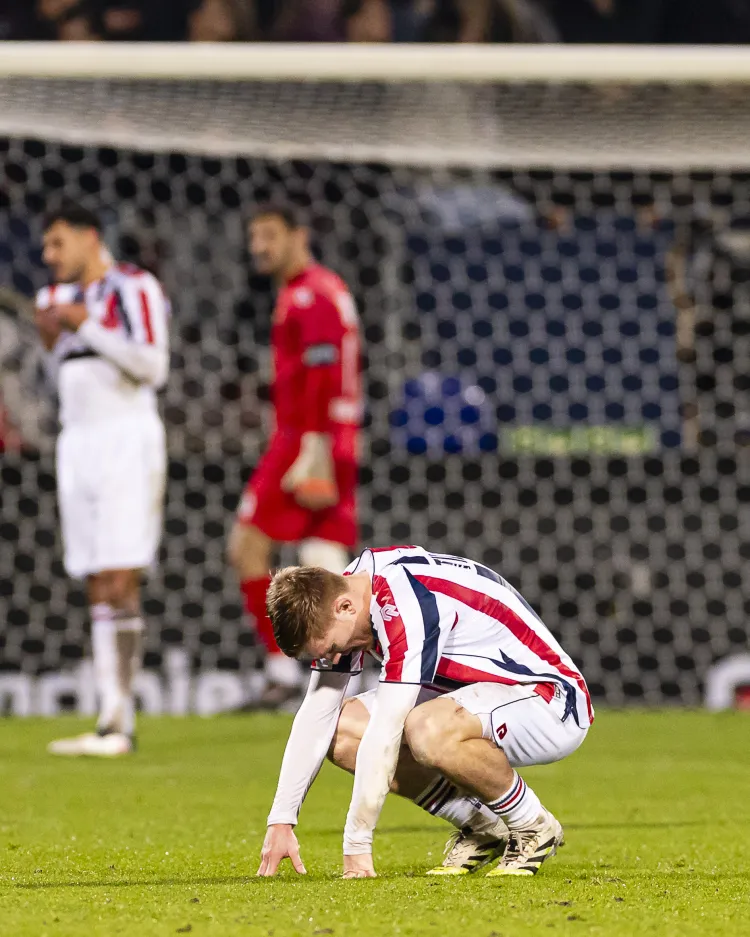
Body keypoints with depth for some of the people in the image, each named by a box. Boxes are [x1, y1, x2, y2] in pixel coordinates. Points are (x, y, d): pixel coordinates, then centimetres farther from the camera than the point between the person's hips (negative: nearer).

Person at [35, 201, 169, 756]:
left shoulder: (134, 289, -5)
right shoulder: (61, 297, 18)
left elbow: (152, 367, -14)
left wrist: (85, 326, -14)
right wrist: (52, 344, 7)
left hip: (128, 440, -7)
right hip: (79, 441, 7)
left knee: (119, 583, -14)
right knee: (98, 587, 2)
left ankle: (119, 723, -17)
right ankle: (113, 717, 0)